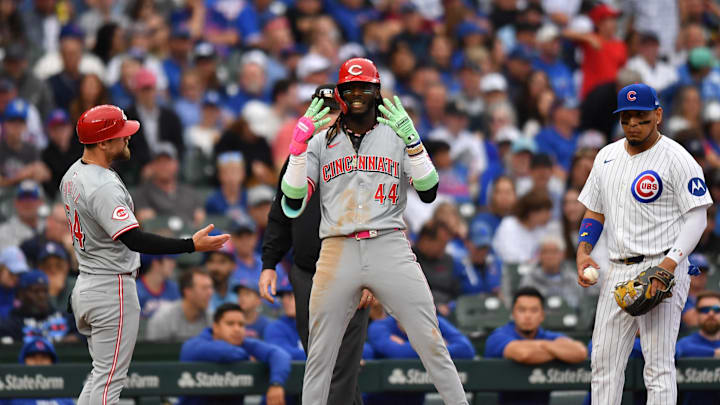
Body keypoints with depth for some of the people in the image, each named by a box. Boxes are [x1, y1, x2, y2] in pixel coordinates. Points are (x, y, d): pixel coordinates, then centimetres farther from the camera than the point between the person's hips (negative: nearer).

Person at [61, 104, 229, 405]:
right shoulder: (103, 187, -24)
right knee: (109, 379, -5)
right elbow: (134, 240, -31)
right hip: (112, 287, -10)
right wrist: (191, 245, -33)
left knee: (102, 374, 17)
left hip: (85, 286, 10)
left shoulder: (73, 174, 8)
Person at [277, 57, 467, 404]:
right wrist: (299, 143, -7)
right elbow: (291, 206, 2)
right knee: (319, 356, 2)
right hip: (337, 254, 1)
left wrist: (412, 140, -14)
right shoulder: (320, 142, 12)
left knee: (432, 344, -7)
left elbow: (428, 193, -1)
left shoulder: (397, 136, 11)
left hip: (390, 248, -1)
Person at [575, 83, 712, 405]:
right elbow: (594, 212, 22)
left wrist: (669, 263, -22)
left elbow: (697, 218, -10)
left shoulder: (676, 158, -6)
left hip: (663, 269, -7)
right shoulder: (607, 156, 14)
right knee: (604, 363, 6)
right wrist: (583, 252, 4)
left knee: (659, 366, -11)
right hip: (617, 272, 7)